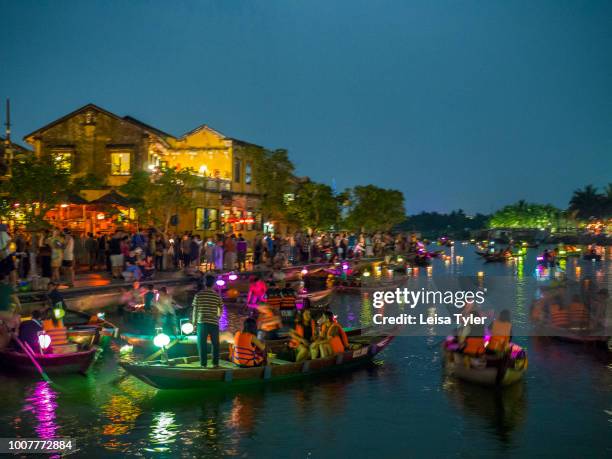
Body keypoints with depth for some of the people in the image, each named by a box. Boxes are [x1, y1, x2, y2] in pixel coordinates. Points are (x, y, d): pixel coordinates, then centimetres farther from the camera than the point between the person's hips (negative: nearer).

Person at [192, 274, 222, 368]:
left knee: (202, 343, 7)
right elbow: (220, 310, 5)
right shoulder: (217, 295, 1)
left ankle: (203, 363, 5)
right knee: (215, 344, 12)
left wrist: (193, 322, 9)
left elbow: (195, 309, 0)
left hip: (201, 322, -1)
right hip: (214, 323, 1)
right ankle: (215, 363, 11)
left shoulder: (198, 295, -1)